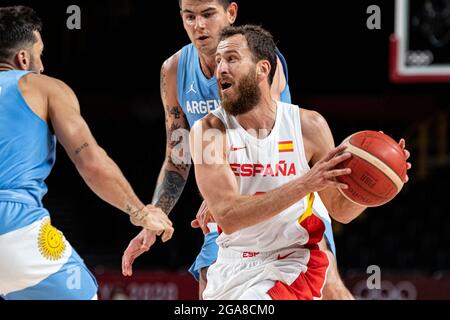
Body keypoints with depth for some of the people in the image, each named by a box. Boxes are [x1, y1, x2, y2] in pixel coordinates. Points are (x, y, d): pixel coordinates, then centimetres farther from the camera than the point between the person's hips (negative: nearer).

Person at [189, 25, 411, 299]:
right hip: (232, 264, 2)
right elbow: (227, 216, -24)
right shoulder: (209, 130, -12)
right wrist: (305, 184, -34)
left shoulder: (309, 125, -9)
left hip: (291, 265, -2)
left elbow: (340, 210, 1)